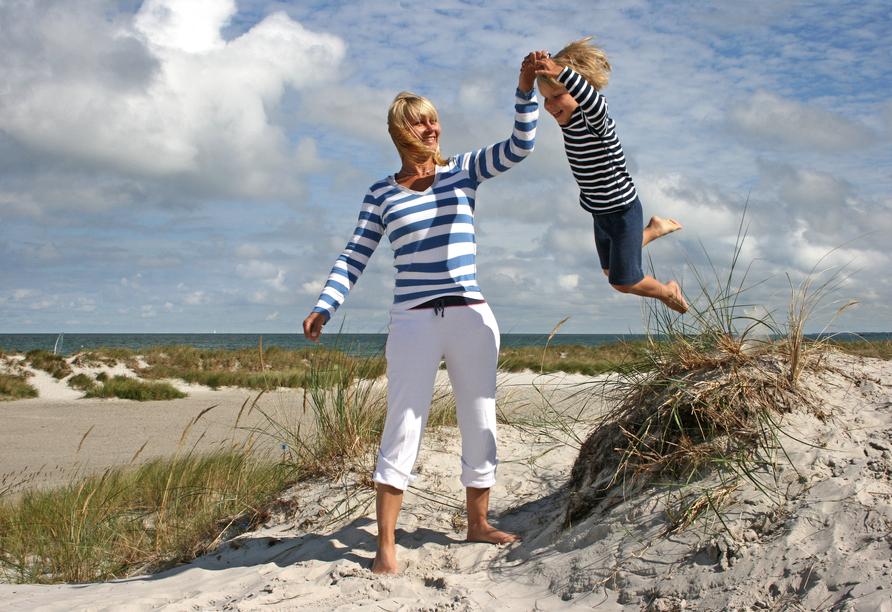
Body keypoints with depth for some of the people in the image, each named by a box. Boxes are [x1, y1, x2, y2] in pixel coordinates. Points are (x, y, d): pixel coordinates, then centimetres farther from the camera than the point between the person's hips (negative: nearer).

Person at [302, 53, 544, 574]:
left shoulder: (464, 170, 8)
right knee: (403, 432, -5)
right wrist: (324, 308, -8)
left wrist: (527, 89, -17)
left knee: (480, 425, 10)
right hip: (414, 323, -2)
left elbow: (520, 146, -3)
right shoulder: (382, 194, 6)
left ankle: (479, 523, 26)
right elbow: (355, 257, 4)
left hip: (472, 320, 2)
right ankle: (386, 544, -1)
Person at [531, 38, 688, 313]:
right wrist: (540, 64, -10)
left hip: (623, 211, -8)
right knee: (611, 271, 26)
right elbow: (545, 82, 12)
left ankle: (668, 291, 33)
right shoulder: (567, 117, -5)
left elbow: (594, 102, -54)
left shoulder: (594, 121, -28)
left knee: (624, 281, 4)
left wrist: (562, 72, -67)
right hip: (600, 212, 8)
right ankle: (655, 228, 44)